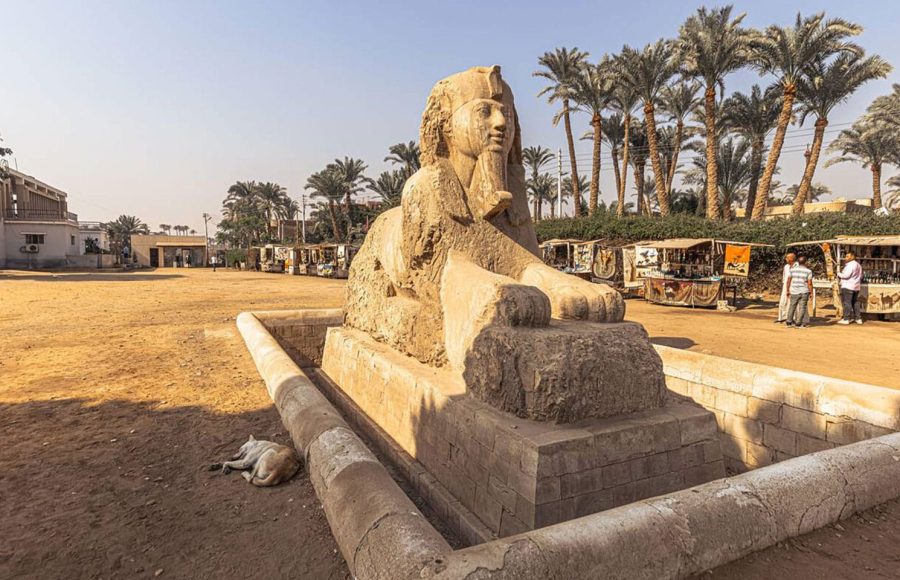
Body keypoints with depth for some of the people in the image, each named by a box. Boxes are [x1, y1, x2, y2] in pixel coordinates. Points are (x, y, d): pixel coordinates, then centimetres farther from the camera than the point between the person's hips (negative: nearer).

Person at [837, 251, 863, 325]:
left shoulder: (850, 264, -14)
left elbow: (846, 275, -21)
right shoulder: (858, 265, 18)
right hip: (856, 287, 10)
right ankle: (858, 318, 16)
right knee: (855, 302, 14)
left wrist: (839, 274, -5)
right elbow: (861, 276, 26)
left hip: (848, 287, -10)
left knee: (847, 302, -7)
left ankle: (846, 319, -7)